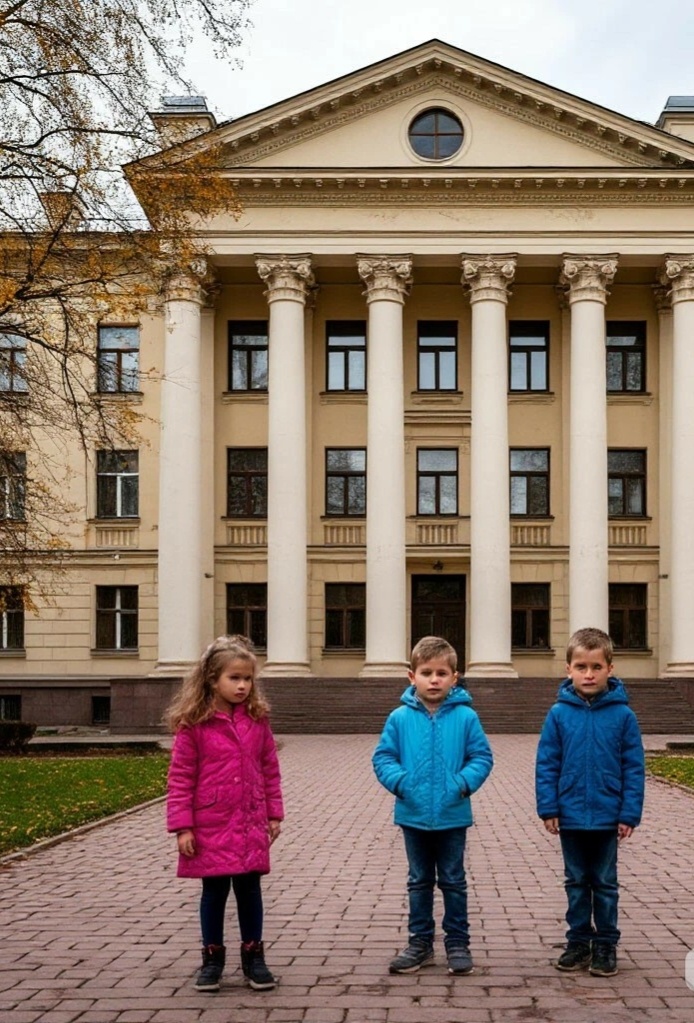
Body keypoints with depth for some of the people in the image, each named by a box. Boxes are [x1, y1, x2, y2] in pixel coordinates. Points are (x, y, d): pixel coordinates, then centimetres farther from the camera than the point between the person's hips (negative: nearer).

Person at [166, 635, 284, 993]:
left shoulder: (257, 719, 1)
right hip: (210, 826, -3)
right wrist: (182, 826, -11)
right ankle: (212, 958, 23)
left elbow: (270, 770, 8)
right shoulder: (193, 724, -10)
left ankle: (254, 957, 22)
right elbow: (180, 778, -8)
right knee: (214, 890, 9)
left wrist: (274, 814, 7)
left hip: (251, 825, 3)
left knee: (249, 889, 10)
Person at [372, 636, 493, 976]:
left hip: (452, 816, -1)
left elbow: (481, 757, -3)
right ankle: (420, 942, 27)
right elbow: (383, 757, 0)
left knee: (453, 882, 11)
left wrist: (465, 782, -17)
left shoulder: (465, 717, -7)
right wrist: (398, 780, -16)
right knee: (419, 881, 15)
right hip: (413, 815, 1)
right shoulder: (400, 718, -5)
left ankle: (457, 942, 24)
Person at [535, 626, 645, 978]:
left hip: (607, 816, -1)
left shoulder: (622, 715, -9)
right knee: (576, 883, 14)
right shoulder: (559, 714, -6)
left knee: (605, 884, 12)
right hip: (570, 815, 1)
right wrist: (548, 808, -7)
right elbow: (546, 764, -3)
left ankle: (606, 945, 23)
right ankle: (578, 942, 26)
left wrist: (629, 814, -8)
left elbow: (633, 768, -6)